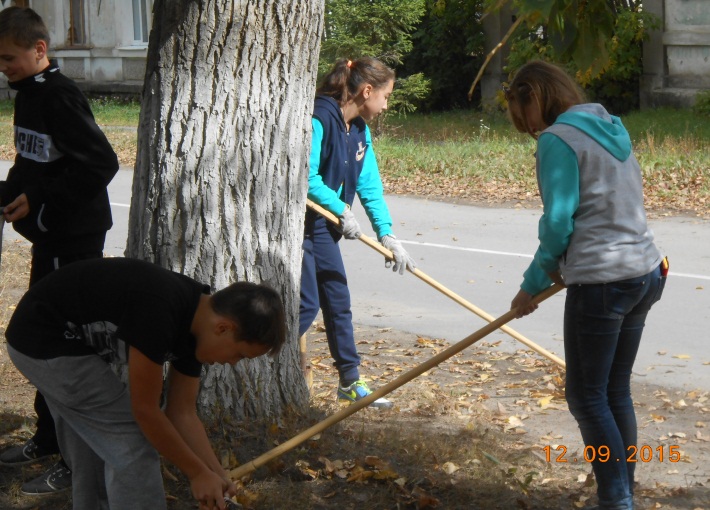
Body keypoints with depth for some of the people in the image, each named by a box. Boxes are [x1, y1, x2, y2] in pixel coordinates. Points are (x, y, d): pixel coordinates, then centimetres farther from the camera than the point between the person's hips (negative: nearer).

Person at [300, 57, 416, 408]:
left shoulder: (359, 130, 8)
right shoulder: (319, 119, -20)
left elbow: (369, 184, 8)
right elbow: (306, 178, -24)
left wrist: (386, 234, 0)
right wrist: (342, 211, -16)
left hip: (323, 226, 9)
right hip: (298, 223, -9)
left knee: (338, 301, 11)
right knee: (306, 304, -10)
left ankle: (350, 382, 19)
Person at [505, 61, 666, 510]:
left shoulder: (558, 140, -10)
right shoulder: (612, 129, 14)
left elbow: (558, 223, -13)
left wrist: (534, 284, 0)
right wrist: (566, 267, 10)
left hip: (601, 283, -8)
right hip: (645, 272, 8)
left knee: (587, 396, 2)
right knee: (617, 392, 15)